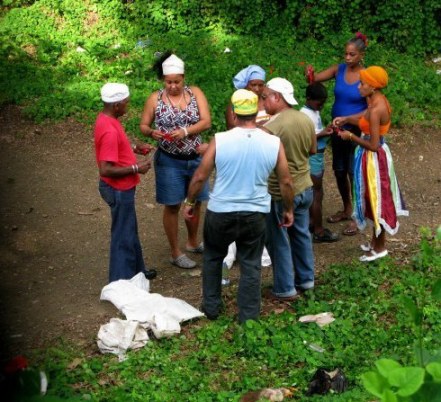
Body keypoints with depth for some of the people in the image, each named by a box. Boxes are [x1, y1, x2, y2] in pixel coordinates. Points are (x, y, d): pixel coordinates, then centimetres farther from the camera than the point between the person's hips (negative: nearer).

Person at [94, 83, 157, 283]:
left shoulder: (106, 119, 2)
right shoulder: (110, 130, -29)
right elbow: (106, 170, -30)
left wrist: (134, 148, 7)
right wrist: (135, 168, -21)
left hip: (122, 187, 10)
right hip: (119, 189, -10)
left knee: (130, 231, 23)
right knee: (123, 235, 4)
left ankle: (136, 270, 38)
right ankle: (122, 281, 17)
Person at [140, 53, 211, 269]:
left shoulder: (195, 93, -3)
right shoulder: (155, 99, -6)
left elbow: (206, 121, -11)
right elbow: (143, 125, -1)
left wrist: (185, 131, -27)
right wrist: (151, 132, -24)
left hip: (195, 158, 3)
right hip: (170, 161, -3)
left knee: (195, 202, 17)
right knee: (172, 206, 4)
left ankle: (193, 242, 38)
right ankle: (176, 253, 16)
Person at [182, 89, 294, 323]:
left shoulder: (220, 141, -13)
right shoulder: (274, 144, -8)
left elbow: (200, 176, -6)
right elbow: (285, 182, -1)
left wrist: (190, 202, 9)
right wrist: (288, 210, 15)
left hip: (220, 214, 0)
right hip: (255, 215, 1)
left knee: (212, 258, 22)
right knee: (251, 266, 13)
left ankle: (211, 307, 31)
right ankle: (248, 317, 18)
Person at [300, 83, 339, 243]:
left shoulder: (315, 111, 9)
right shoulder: (304, 114, -19)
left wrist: (325, 131, -1)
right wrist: (322, 134, -22)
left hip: (319, 156, 9)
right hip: (311, 157, -9)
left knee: (314, 192, 17)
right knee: (317, 194, -2)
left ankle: (312, 222, 29)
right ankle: (319, 231, 6)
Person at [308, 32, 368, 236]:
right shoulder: (339, 69, -3)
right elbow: (315, 79, -8)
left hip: (356, 131, -5)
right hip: (337, 129, 5)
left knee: (354, 172, 2)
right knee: (339, 171, 15)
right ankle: (346, 209, 34)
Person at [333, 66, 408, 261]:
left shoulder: (376, 109, -28)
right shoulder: (378, 101, 0)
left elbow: (373, 145, -27)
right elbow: (365, 117, 20)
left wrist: (351, 137, -14)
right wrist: (346, 119, 5)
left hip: (374, 157, -10)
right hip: (376, 156, 10)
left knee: (376, 200, 4)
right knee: (375, 199, 21)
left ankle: (379, 247, 19)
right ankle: (376, 240, 35)